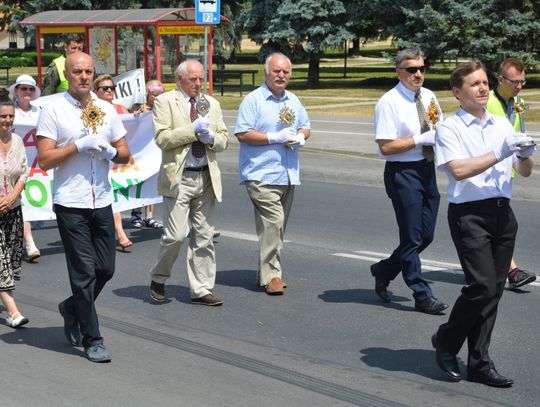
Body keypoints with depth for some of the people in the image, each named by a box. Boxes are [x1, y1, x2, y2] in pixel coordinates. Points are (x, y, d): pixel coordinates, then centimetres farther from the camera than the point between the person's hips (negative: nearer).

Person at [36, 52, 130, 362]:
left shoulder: (107, 110, 11)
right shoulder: (54, 111, -4)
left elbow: (125, 153, 14)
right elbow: (45, 160, -8)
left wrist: (110, 151, -7)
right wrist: (78, 145, -15)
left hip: (102, 202, 5)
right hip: (70, 204, -5)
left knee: (106, 269, 9)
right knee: (84, 272, -2)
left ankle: (73, 308, 36)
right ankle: (92, 340, 7)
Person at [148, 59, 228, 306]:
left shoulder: (212, 104, 16)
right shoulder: (165, 101, -1)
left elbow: (224, 140, 16)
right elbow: (162, 138, -12)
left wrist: (211, 137, -6)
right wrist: (193, 130, -14)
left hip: (206, 178, 5)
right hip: (178, 178, -5)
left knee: (203, 236, 7)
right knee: (176, 235, -10)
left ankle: (201, 290, 13)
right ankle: (158, 279, 13)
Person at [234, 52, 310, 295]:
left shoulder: (293, 100, 16)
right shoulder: (253, 100, -5)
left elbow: (305, 126, 25)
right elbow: (242, 134, -13)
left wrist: (301, 137, 2)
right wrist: (275, 138, -16)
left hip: (289, 174, 7)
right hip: (262, 175, -7)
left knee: (278, 226, 11)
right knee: (272, 222, -16)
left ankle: (268, 272, 20)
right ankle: (270, 276, -12)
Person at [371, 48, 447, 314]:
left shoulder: (428, 97, 9)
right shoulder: (389, 102, -11)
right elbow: (386, 147, -16)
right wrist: (420, 139, -17)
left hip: (427, 170, 7)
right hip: (402, 173, -7)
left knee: (426, 235, 12)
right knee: (412, 238, 0)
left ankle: (384, 270, 31)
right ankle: (422, 296, 9)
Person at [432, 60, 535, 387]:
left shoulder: (502, 125, 16)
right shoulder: (449, 129, -2)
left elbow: (525, 172, 15)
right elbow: (459, 170, -17)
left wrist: (525, 155, -7)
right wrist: (499, 154, -19)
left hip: (502, 212, 6)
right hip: (469, 213, -6)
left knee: (494, 289, 5)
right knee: (483, 285, -14)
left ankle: (479, 363, 13)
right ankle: (446, 341, 10)